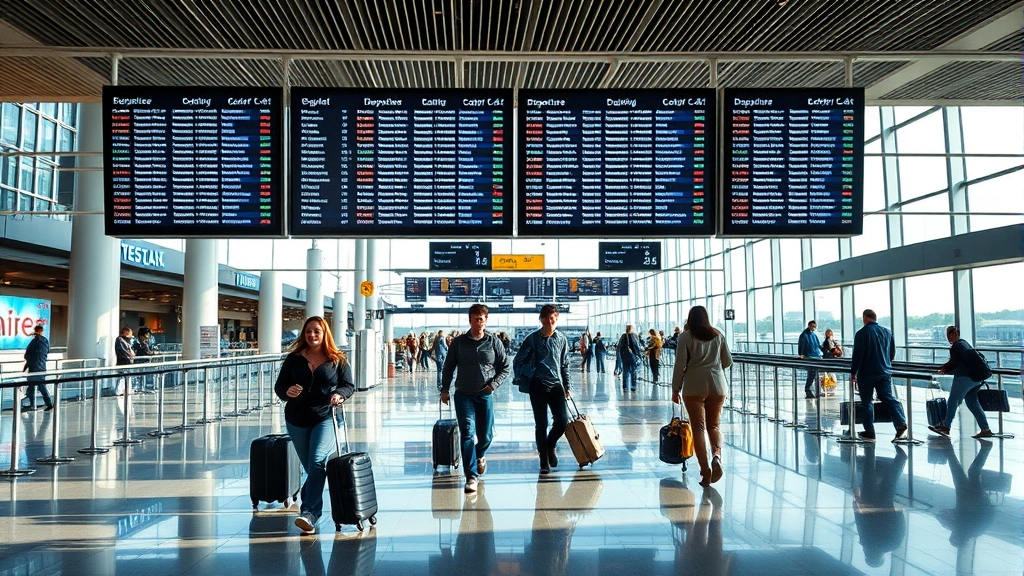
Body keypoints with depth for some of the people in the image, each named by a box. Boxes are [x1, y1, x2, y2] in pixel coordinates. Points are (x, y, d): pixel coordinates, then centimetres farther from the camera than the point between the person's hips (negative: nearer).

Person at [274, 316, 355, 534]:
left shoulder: (338, 360, 1)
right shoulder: (294, 358, 5)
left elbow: (350, 385, 2)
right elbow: (279, 385, 6)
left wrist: (339, 394, -19)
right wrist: (287, 392, -17)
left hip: (325, 418, -3)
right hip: (297, 419, 3)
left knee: (317, 461, -20)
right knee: (310, 467, 11)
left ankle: (309, 512, -22)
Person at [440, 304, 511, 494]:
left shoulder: (494, 342, 1)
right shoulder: (458, 342, 2)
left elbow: (505, 368, 7)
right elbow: (448, 368, 10)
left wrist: (493, 384, -7)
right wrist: (445, 389, 5)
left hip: (485, 395, 1)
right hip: (463, 395, -1)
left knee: (485, 435, 10)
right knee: (467, 432, -13)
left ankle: (480, 455, 45)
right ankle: (471, 477, -9)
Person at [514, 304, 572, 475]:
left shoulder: (562, 339, 7)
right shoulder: (532, 339, -3)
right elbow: (518, 362, 3)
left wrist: (567, 386, 11)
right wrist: (523, 383, -3)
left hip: (556, 385, 3)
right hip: (538, 386, -3)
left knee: (563, 421, -7)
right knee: (541, 425, 1)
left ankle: (550, 446, 24)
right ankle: (544, 462, 14)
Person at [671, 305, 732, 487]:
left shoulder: (686, 336, 0)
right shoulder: (718, 335, 10)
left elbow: (680, 364, -4)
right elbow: (728, 361, 13)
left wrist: (675, 390, 2)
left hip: (694, 385, -3)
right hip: (717, 384, 3)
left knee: (698, 427, 1)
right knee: (713, 425, 14)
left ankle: (705, 472, -5)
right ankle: (717, 455, -14)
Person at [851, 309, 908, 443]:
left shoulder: (861, 333, -10)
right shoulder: (887, 332, 8)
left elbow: (857, 355, -12)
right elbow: (892, 353, 17)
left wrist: (853, 372, -4)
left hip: (866, 374, -5)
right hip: (885, 372, 5)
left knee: (866, 402, 3)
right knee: (888, 398, 7)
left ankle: (870, 432, 6)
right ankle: (901, 423, -12)